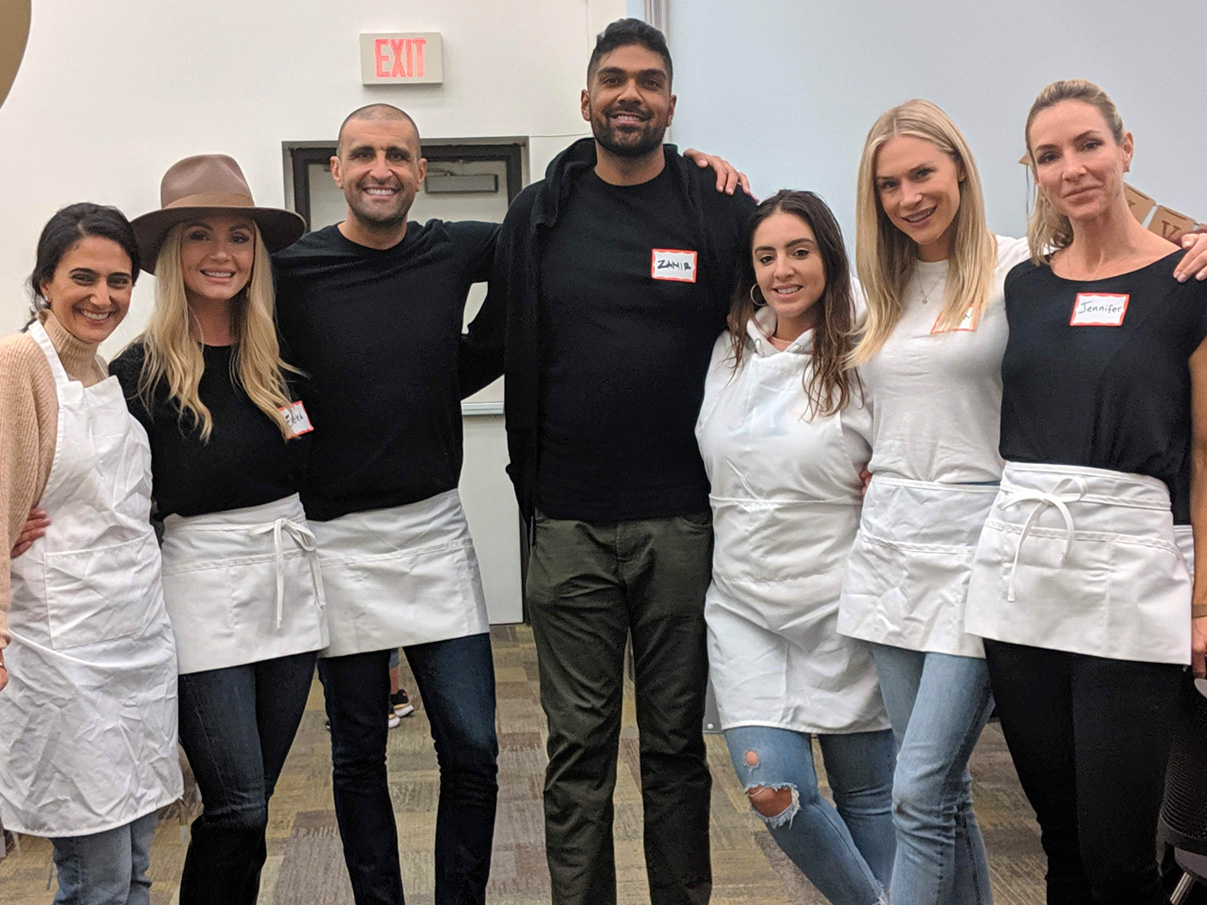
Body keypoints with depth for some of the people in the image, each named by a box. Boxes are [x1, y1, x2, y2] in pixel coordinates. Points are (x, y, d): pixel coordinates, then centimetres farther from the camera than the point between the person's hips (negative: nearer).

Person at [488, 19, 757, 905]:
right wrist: (529, 484, 4)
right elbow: (508, 354, 8)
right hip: (569, 524, 1)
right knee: (579, 743, 8)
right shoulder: (537, 216, 6)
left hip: (684, 522, -1)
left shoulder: (724, 214, 2)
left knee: (677, 738, 11)